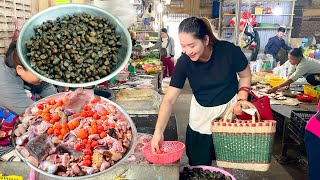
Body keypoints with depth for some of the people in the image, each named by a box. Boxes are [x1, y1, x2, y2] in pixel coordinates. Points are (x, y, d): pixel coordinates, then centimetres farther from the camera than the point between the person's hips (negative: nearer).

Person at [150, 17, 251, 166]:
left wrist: (242, 98, -18)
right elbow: (169, 99, -18)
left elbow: (245, 75, -1)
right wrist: (158, 131, -27)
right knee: (199, 166, 9)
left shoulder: (229, 51, -20)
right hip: (201, 116, 1)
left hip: (230, 109, 0)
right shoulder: (184, 62, -18)